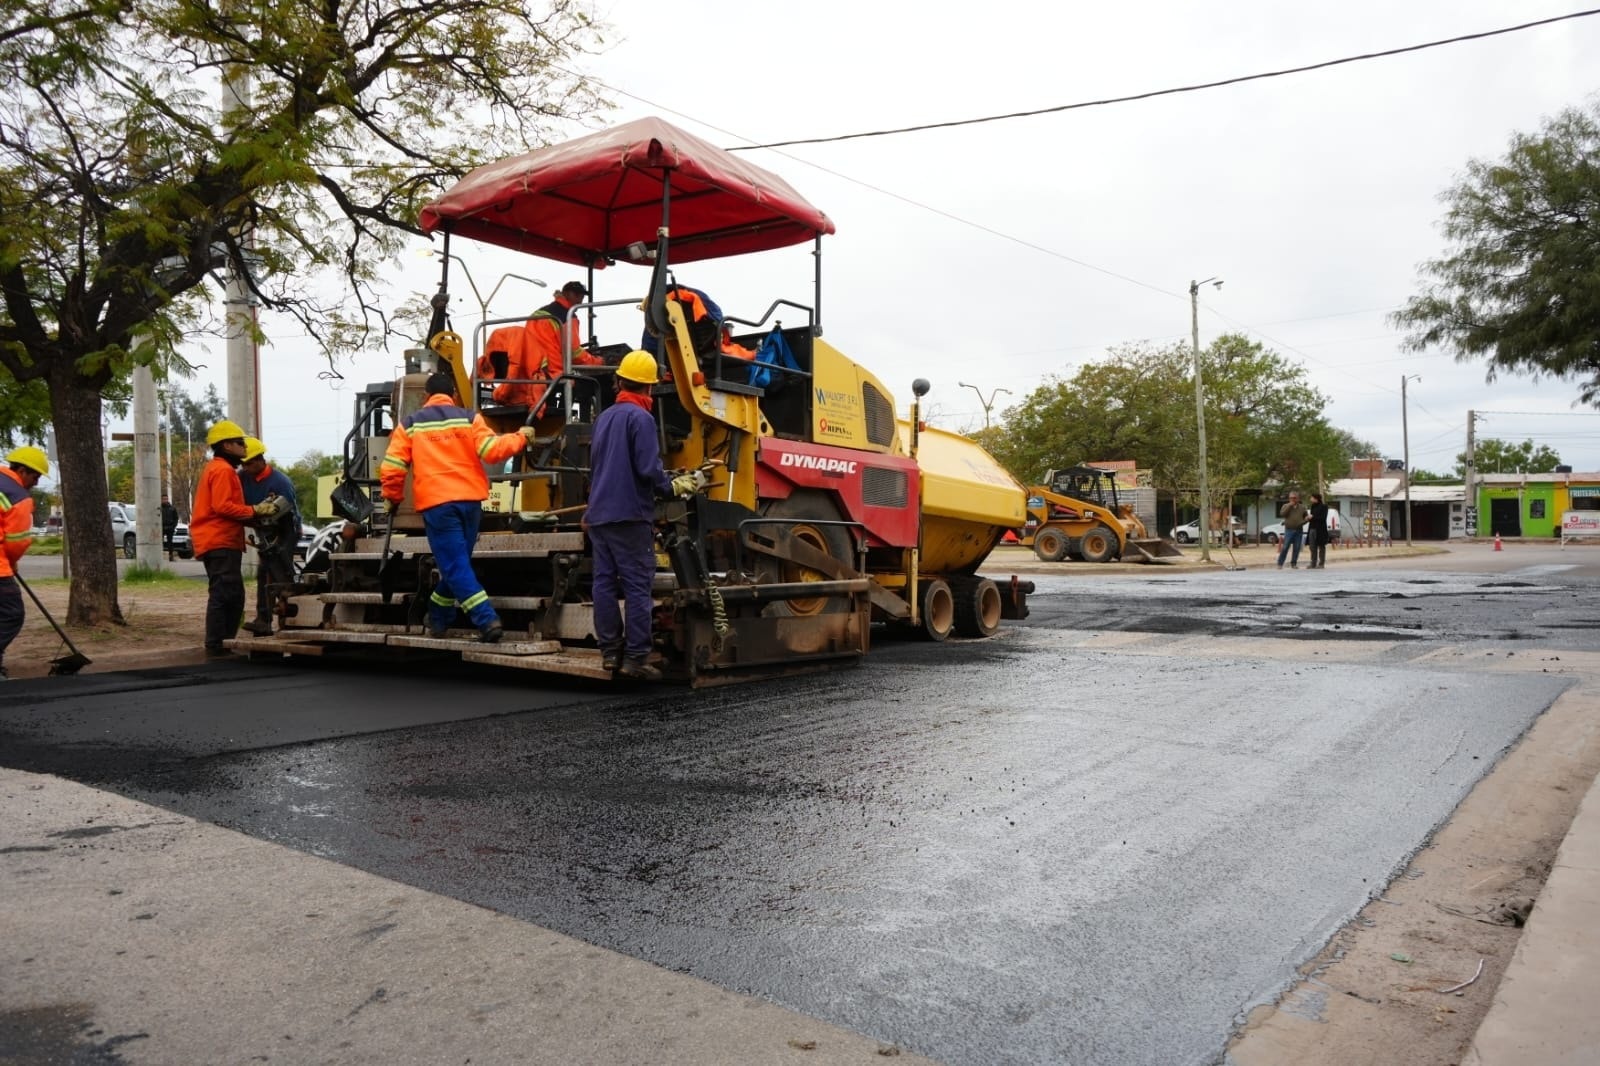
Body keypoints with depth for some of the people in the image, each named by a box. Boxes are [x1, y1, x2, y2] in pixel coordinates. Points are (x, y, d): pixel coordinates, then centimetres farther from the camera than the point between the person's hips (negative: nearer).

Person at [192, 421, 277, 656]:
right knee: (223, 594, -10)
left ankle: (225, 643, 17)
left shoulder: (216, 469, 24)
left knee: (233, 596, 13)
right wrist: (253, 511, -14)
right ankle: (216, 645, -9)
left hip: (221, 541, 11)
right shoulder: (223, 470, -10)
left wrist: (254, 514, 11)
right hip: (221, 542, -11)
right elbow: (223, 506, -21)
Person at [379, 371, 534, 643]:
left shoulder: (410, 424, 6)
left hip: (436, 503, -2)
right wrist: (520, 437, 11)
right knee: (457, 562, 18)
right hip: (470, 500, 3)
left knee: (455, 566, -2)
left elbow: (391, 469, 1)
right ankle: (438, 621, 30)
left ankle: (487, 621, -15)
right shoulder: (468, 418, 6)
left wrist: (394, 499, 18)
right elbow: (493, 451, -6)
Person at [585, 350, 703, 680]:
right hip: (629, 515, -8)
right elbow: (649, 468, -17)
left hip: (598, 514, 8)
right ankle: (635, 657, -7)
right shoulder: (640, 417, -10)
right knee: (637, 587, -5)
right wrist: (674, 487, -2)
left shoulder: (604, 417, 15)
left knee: (605, 583, 8)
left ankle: (610, 651, 11)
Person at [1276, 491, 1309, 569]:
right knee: (1285, 547, -8)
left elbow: (1306, 517, 17)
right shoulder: (1286, 506, 6)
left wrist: (1303, 522, -4)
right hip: (1289, 530, -3)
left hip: (1299, 530, 3)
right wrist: (1290, 505, -14)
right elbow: (1282, 514, -12)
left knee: (1297, 548, 3)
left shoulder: (1302, 508, 12)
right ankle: (1280, 564, -3)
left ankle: (1293, 563, 11)